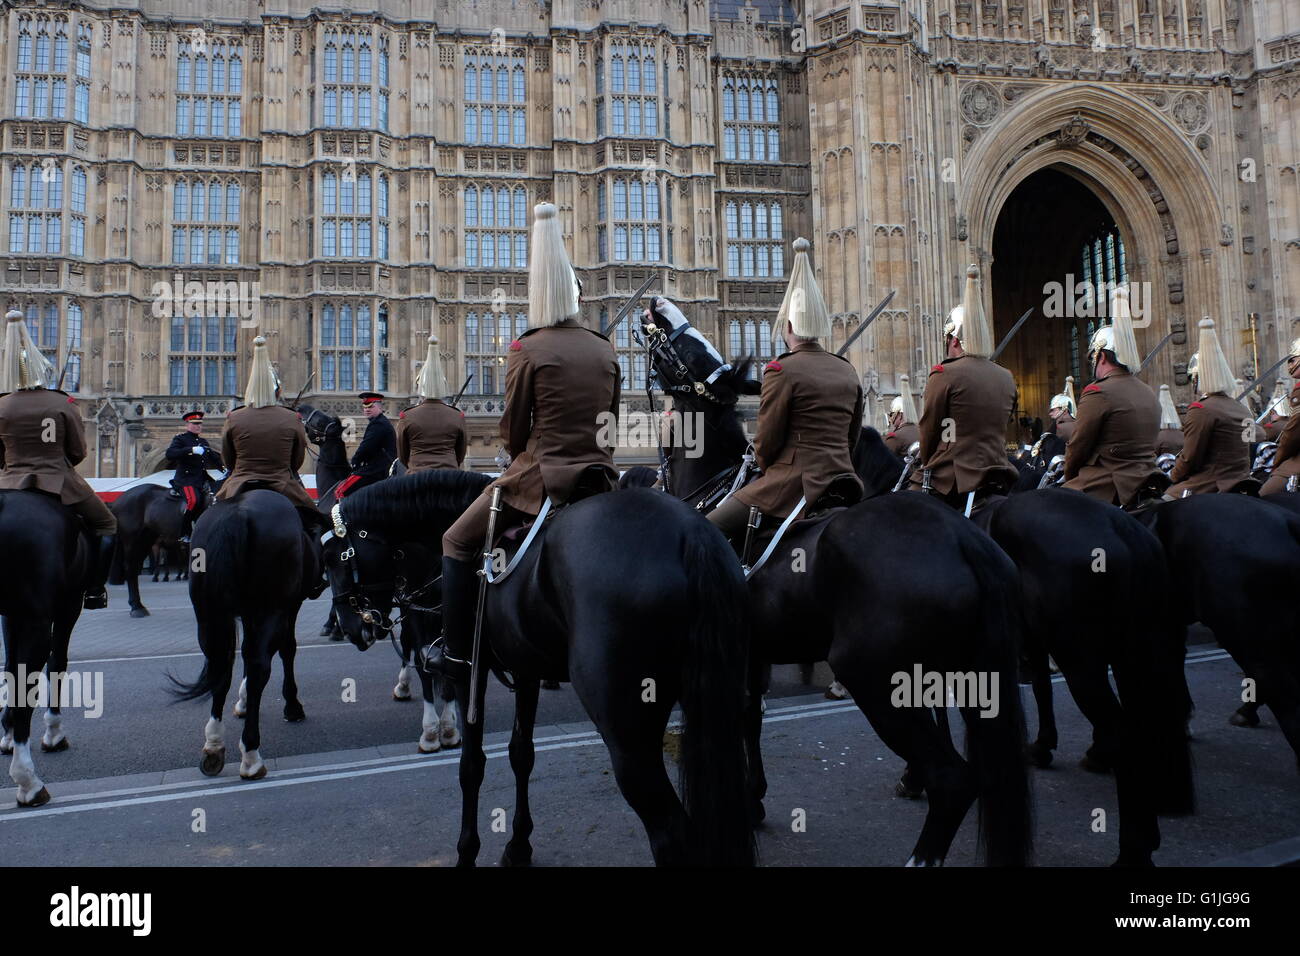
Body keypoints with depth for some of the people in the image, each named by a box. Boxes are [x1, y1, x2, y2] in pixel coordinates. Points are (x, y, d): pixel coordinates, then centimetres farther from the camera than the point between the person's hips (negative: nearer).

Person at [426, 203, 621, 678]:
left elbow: (513, 429, -3)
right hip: (598, 475, 5)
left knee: (458, 542, 12)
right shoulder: (605, 350, 7)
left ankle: (457, 651, 14)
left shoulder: (528, 350, -8)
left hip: (538, 477, -5)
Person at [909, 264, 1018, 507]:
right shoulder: (1007, 378, 10)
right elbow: (999, 430, 17)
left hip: (948, 482, -6)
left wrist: (928, 466, 15)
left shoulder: (944, 375, -7)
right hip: (996, 483, 6)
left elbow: (928, 432, -1)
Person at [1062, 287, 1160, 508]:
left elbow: (1077, 448, -7)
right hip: (1142, 490, 9)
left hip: (1105, 493, -9)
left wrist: (1069, 480, 11)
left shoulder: (1098, 393, -11)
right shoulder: (1149, 394, 16)